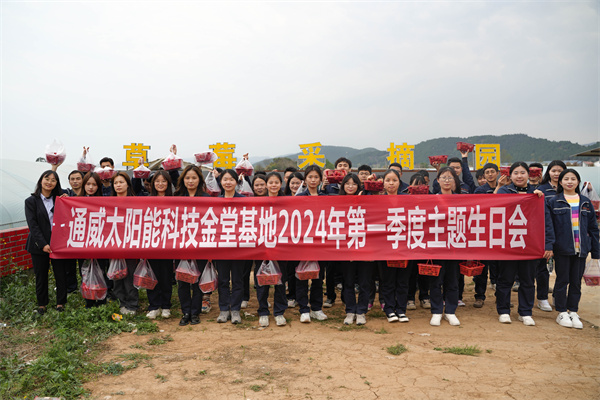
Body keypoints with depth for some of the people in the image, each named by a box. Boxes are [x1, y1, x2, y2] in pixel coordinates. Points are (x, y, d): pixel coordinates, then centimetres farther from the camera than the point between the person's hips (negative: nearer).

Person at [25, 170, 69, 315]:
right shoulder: (31, 201, 0)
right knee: (41, 275, 9)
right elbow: (32, 225, -7)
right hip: (39, 245, -1)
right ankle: (42, 303, 25)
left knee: (61, 274, 3)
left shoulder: (59, 199, 8)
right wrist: (43, 244, -16)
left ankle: (61, 302, 18)